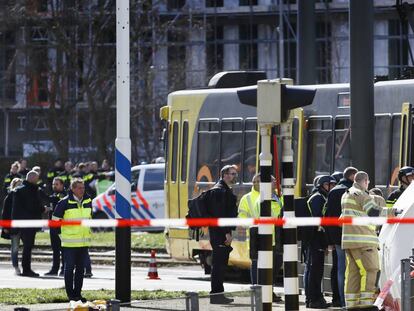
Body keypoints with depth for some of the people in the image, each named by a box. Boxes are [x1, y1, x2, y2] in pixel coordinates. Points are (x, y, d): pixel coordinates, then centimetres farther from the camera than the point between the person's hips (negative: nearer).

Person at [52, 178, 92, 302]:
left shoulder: (88, 201, 7)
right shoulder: (65, 202, -10)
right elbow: (55, 219, -2)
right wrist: (61, 233, -1)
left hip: (84, 241, 5)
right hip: (69, 242, -5)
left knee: (80, 268, 9)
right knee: (69, 268, -2)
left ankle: (77, 293, 16)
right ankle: (70, 294, 3)